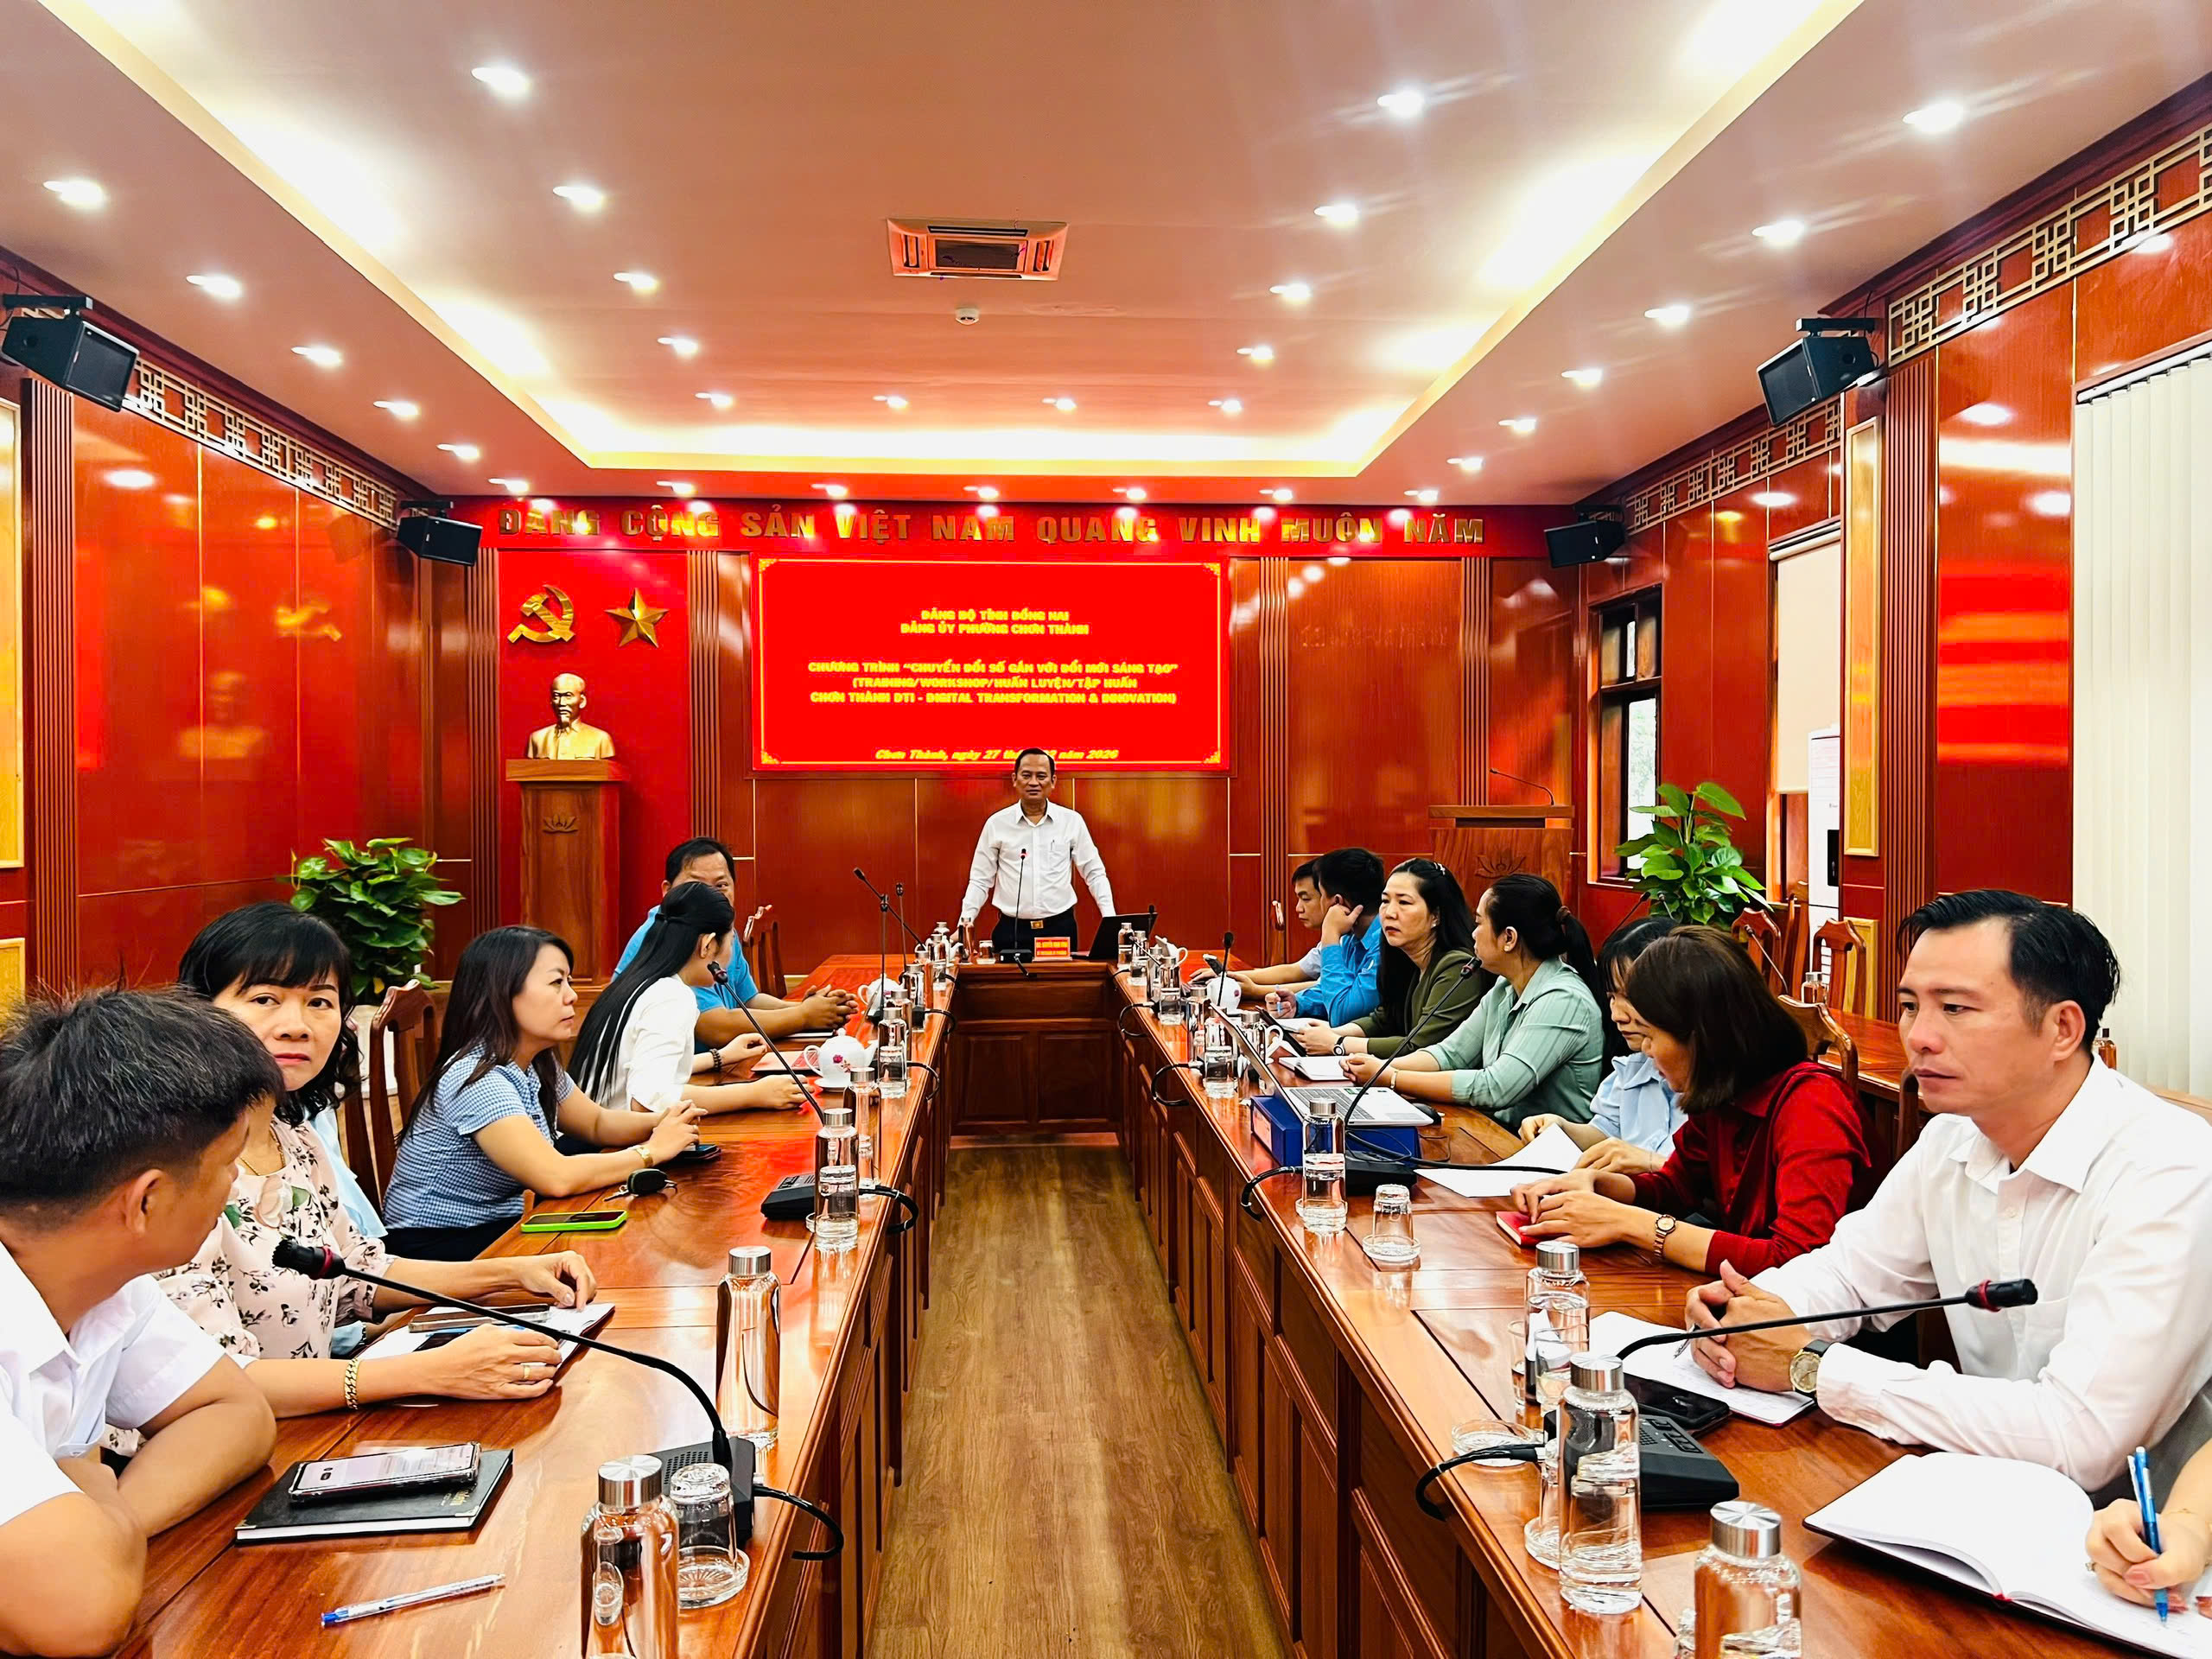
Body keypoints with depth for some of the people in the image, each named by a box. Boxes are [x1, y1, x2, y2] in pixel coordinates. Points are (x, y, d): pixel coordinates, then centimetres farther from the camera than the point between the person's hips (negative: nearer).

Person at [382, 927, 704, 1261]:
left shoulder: (540, 1065, 1)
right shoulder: (476, 1078, -26)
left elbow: (597, 1123, 16)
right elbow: (556, 1179, -33)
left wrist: (661, 1122, -6)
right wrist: (652, 1151, -20)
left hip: (496, 1232, 8)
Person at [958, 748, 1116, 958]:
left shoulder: (1072, 821, 3)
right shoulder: (996, 824, 2)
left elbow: (1094, 874, 6)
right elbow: (980, 880, 6)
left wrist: (1110, 920, -3)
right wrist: (966, 920, -6)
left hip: (1060, 929, 0)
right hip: (1012, 931, 0)